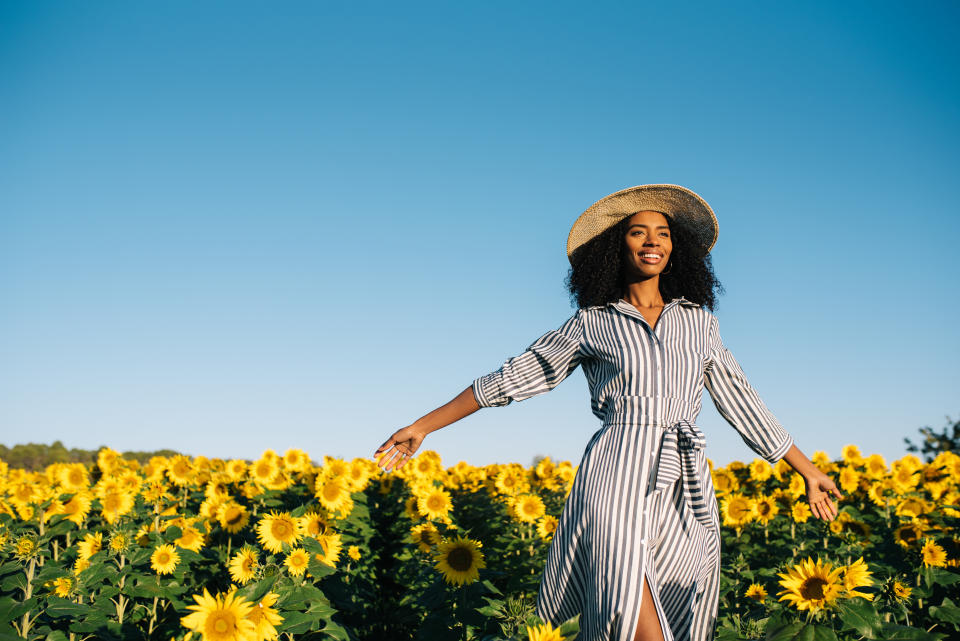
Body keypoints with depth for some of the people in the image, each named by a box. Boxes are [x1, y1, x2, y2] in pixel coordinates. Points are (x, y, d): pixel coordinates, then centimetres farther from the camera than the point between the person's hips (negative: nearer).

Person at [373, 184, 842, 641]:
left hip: (684, 490, 4)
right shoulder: (591, 322, 8)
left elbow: (738, 400, 21)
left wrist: (807, 470, 21)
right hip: (617, 480, -3)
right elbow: (513, 378, 9)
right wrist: (422, 427, 7)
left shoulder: (698, 319, 16)